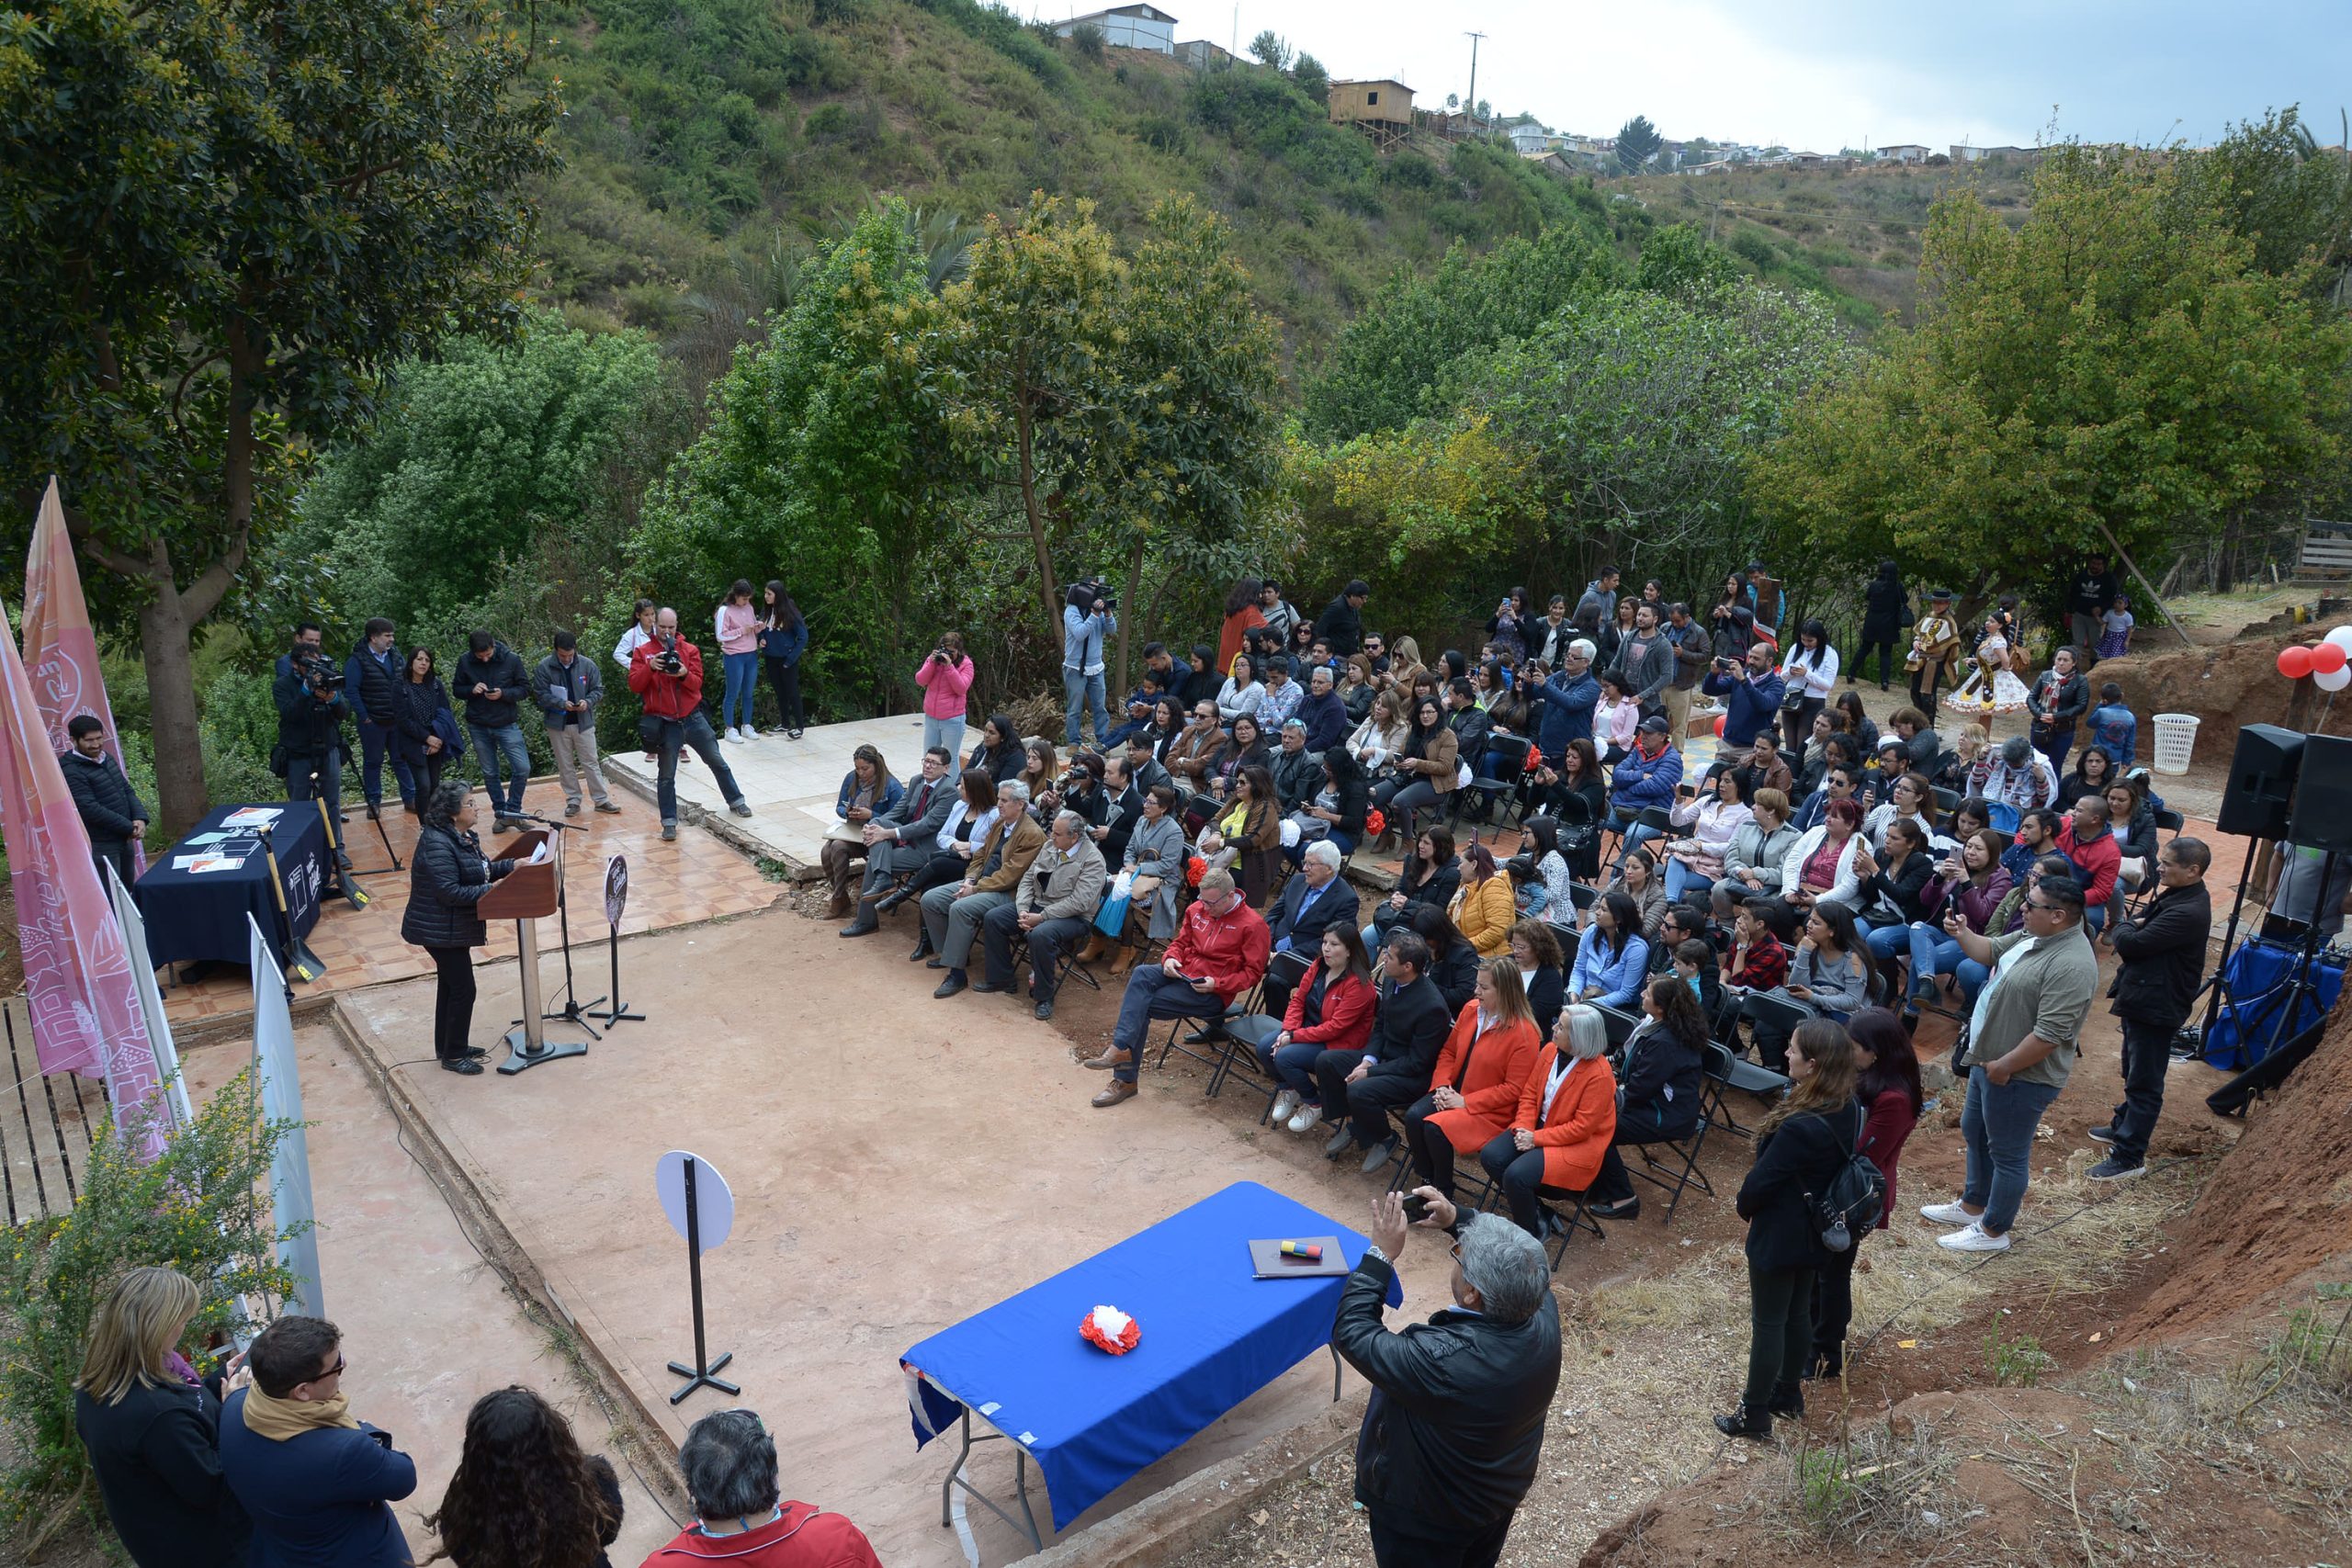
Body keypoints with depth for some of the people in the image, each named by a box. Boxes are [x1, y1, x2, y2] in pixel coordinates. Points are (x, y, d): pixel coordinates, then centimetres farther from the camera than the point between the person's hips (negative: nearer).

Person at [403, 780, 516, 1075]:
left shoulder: (462, 836, 6)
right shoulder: (437, 845, -26)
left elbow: (481, 869, 15)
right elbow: (450, 892, -29)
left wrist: (511, 866, 1)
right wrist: (490, 891, -25)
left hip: (453, 928, 10)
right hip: (441, 931, -10)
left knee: (450, 985, 19)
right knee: (463, 990, -3)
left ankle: (447, 1047, 33)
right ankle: (452, 1056, 11)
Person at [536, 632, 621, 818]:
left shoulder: (587, 665, -3)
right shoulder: (544, 667, -7)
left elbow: (598, 690, 3)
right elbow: (540, 693, -7)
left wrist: (588, 701, -17)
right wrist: (561, 703, -21)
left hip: (584, 722, 0)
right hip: (558, 724, 0)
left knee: (590, 762, 5)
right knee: (565, 765, 9)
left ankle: (601, 799, 11)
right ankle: (573, 800, 19)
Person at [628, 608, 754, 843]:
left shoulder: (690, 650, 3)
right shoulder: (643, 652, 0)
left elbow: (697, 683, -4)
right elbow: (634, 685, -8)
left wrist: (684, 674, -25)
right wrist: (650, 667, -24)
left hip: (692, 717, 2)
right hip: (665, 723, -2)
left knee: (717, 761, 11)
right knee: (667, 775, 2)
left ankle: (736, 801, 29)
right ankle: (669, 822, 9)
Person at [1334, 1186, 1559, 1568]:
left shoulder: (1440, 1362, -44)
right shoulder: (1545, 1317, -26)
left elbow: (1351, 1333, -31)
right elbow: (1512, 1258, -4)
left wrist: (1381, 1253, -27)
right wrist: (1456, 1218, -12)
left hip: (1427, 1517, -5)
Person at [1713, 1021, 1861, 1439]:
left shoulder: (1800, 1128, -35)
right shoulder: (1847, 1109, -8)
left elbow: (1761, 1181, -25)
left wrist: (1745, 1207, -2)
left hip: (1779, 1236, -8)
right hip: (1813, 1232, 8)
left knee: (1768, 1322, 8)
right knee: (1797, 1314, 24)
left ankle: (1754, 1413, 23)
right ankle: (1788, 1393, 42)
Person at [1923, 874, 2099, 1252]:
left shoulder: (2070, 965, -30)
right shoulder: (2033, 935, 0)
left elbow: (2049, 1036, -31)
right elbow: (1990, 952, 16)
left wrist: (2003, 1067, -21)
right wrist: (1962, 933, -4)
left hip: (2020, 1076, -10)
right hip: (1988, 1059, 10)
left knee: (2007, 1154, 7)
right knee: (1974, 1134, 25)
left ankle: (1992, 1232, 23)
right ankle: (1973, 1205, 43)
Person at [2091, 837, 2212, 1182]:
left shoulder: (2188, 912, -27)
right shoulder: (2174, 895, 5)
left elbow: (2131, 943, -26)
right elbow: (2143, 932, 15)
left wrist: (2123, 928, -4)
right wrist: (2130, 929, -7)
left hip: (2157, 1007, -10)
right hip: (2142, 998, 10)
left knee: (2144, 1083, -1)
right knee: (2134, 1073, 25)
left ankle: (2129, 1157, 6)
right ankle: (2124, 1127, 42)